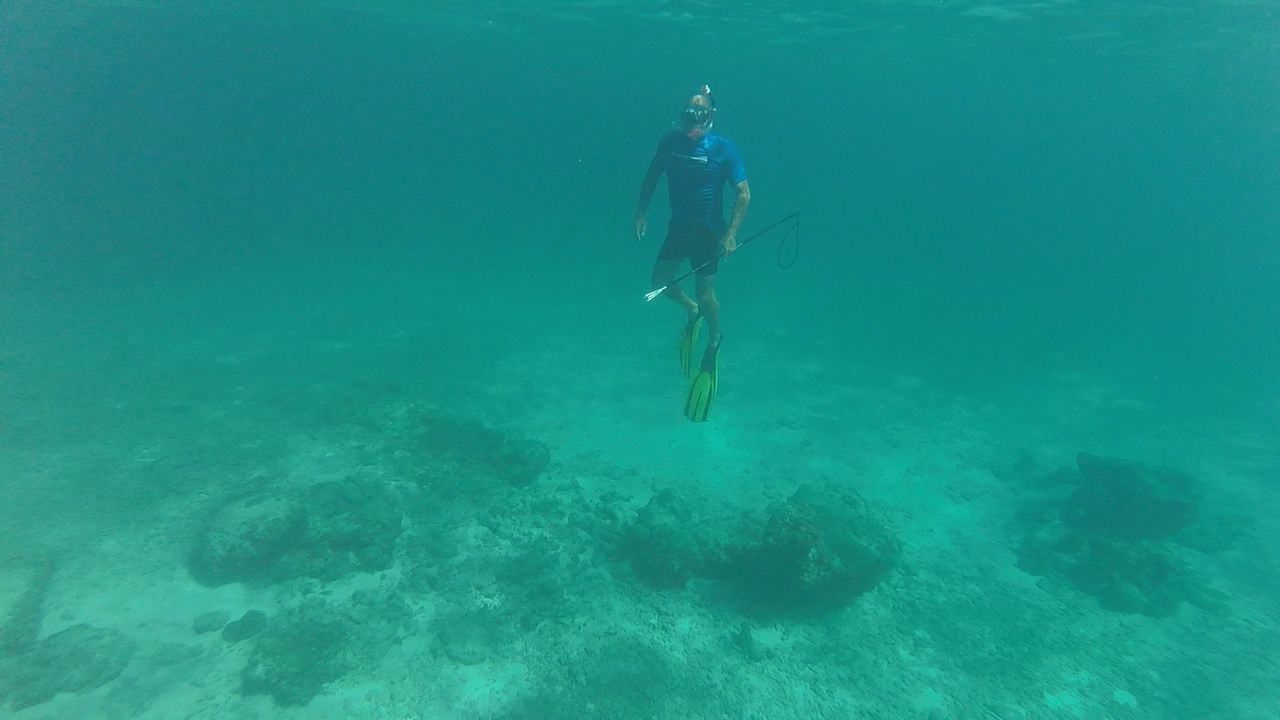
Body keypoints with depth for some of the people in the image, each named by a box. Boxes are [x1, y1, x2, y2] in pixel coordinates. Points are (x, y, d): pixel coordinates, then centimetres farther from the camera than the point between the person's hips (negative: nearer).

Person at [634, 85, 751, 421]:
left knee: (705, 293, -2)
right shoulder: (670, 140, -5)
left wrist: (731, 233, -23)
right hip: (678, 225, 5)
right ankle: (692, 310, 36)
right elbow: (652, 176, 9)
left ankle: (713, 339, 26)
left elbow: (744, 193, -15)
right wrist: (641, 211, 3)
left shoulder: (723, 149, -15)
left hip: (709, 230, -4)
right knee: (660, 280, 7)